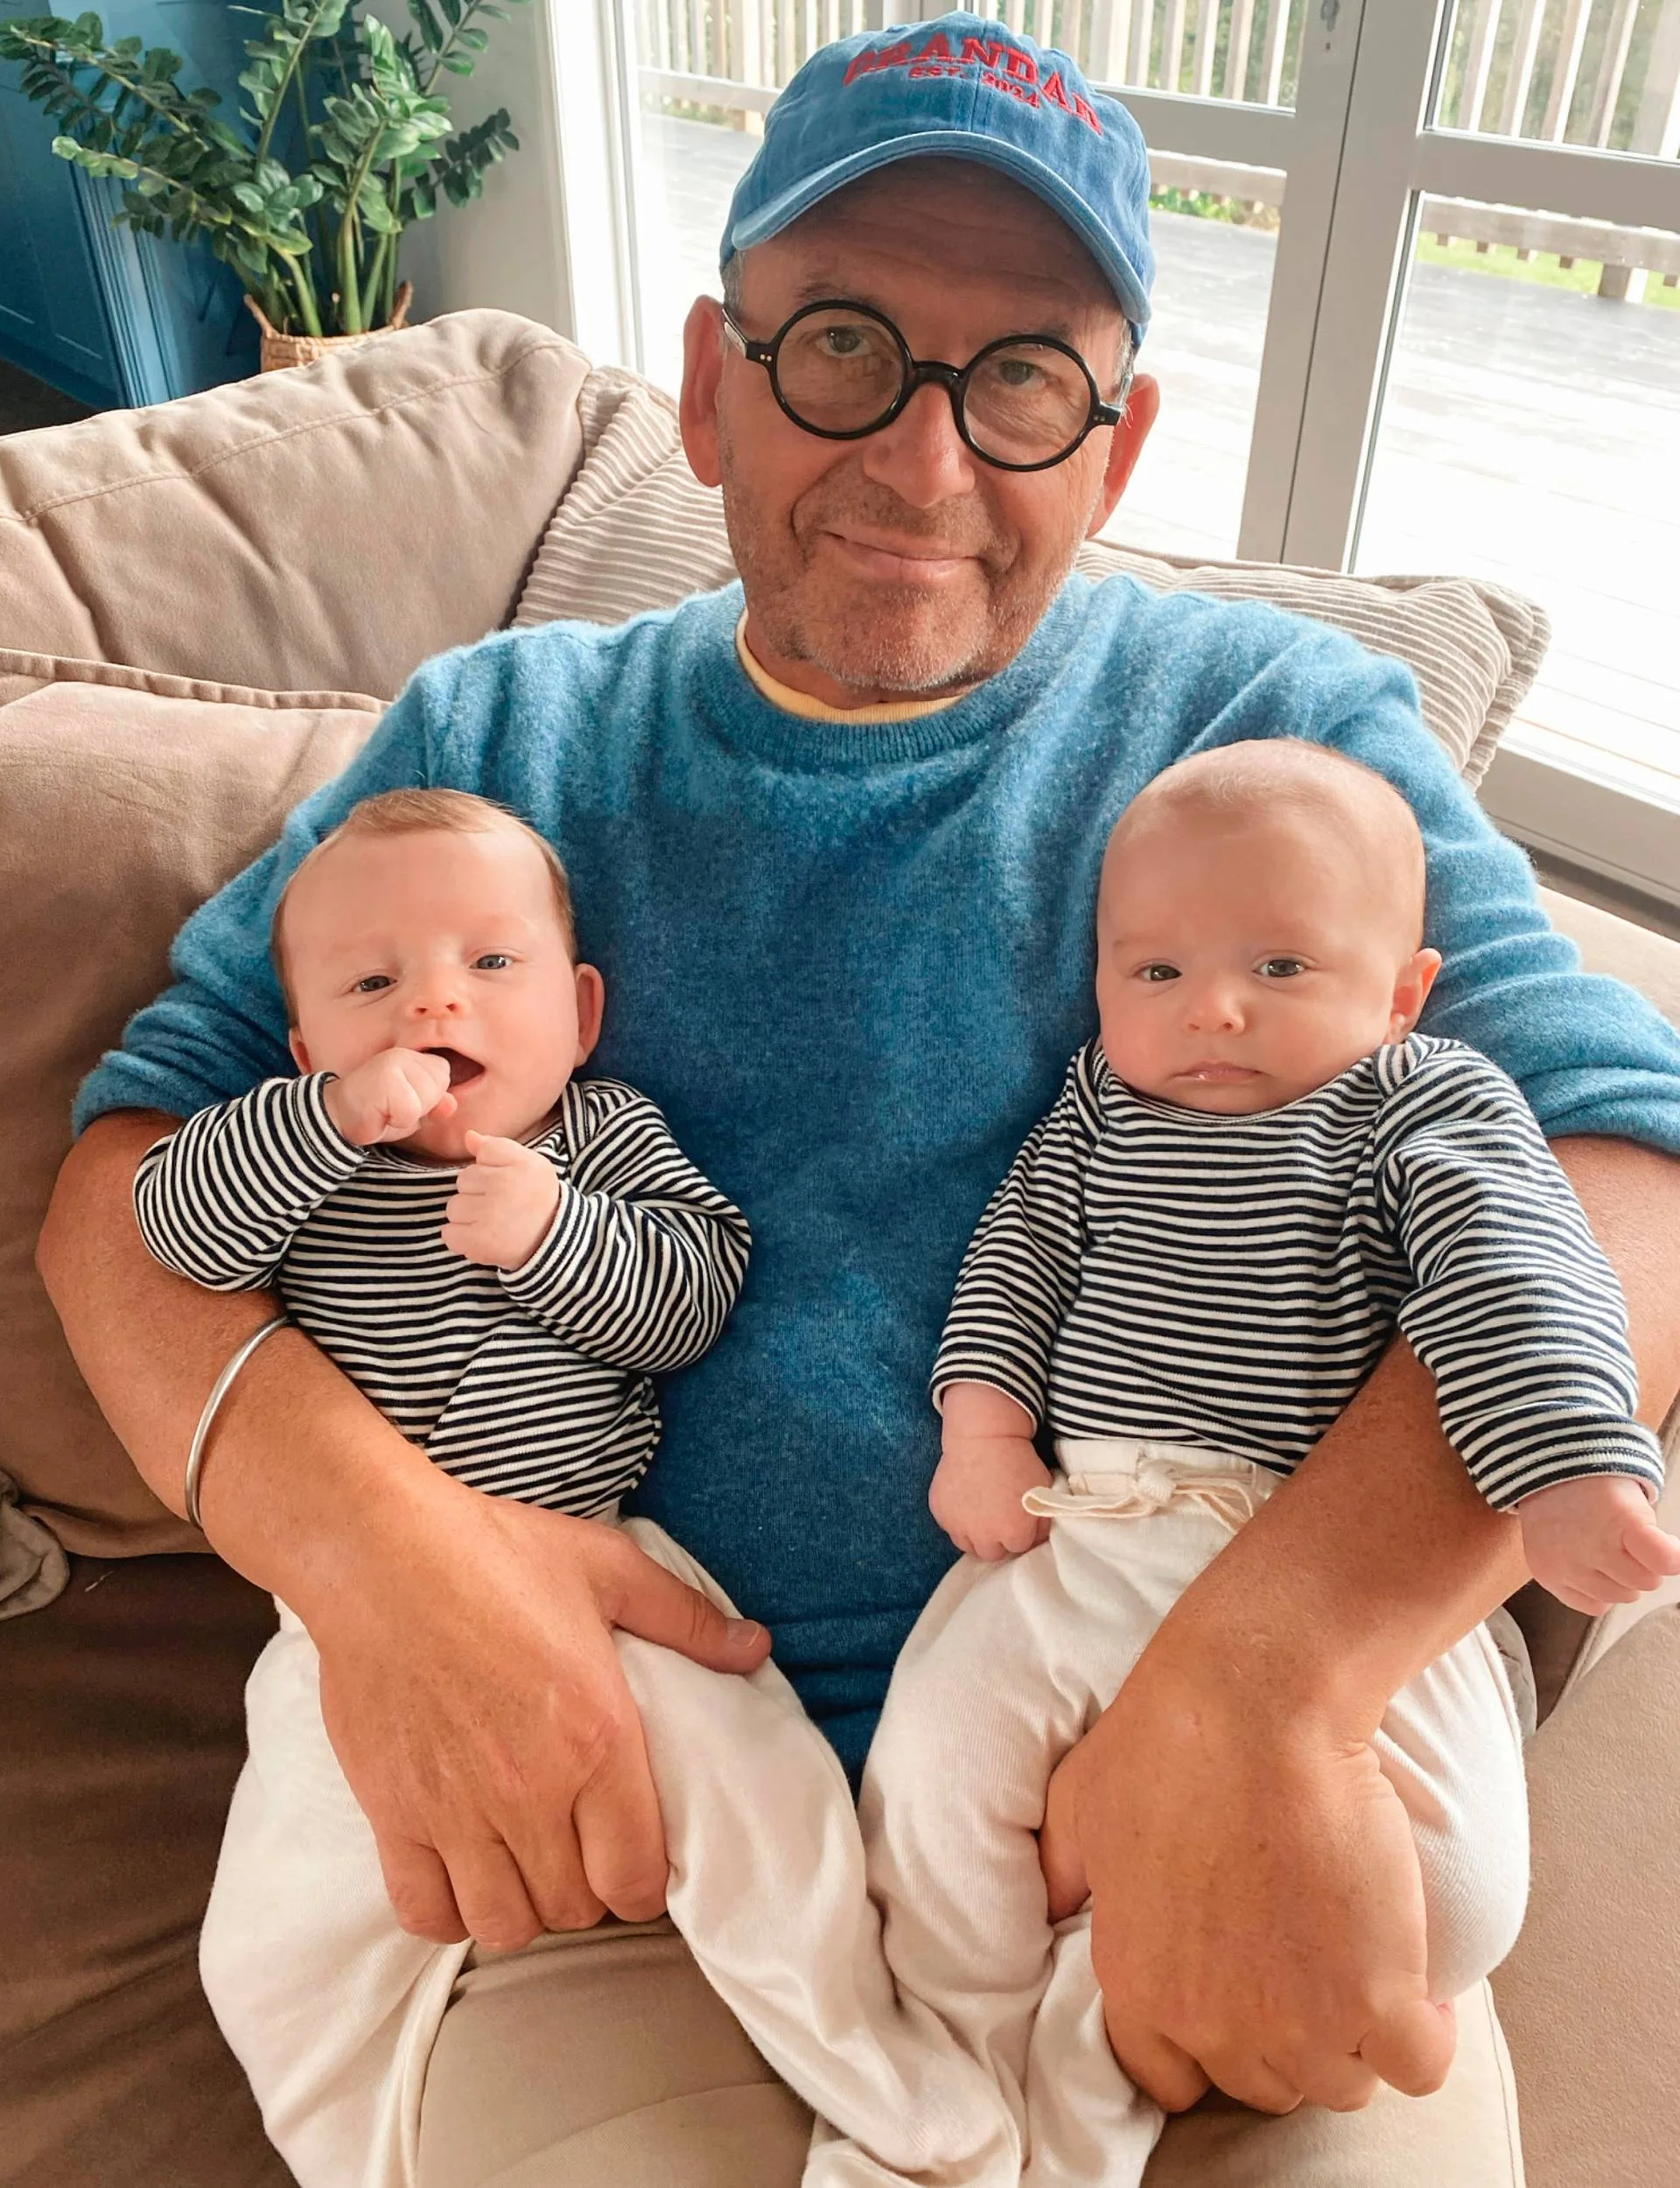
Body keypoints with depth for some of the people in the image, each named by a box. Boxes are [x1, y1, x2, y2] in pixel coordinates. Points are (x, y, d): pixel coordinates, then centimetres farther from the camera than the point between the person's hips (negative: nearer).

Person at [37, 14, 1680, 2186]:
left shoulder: (1271, 722, 0)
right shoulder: (502, 741, 6)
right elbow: (133, 1148, 3)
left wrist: (1264, 1682, -28)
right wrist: (356, 1516, -19)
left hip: (1235, 1729, 0)